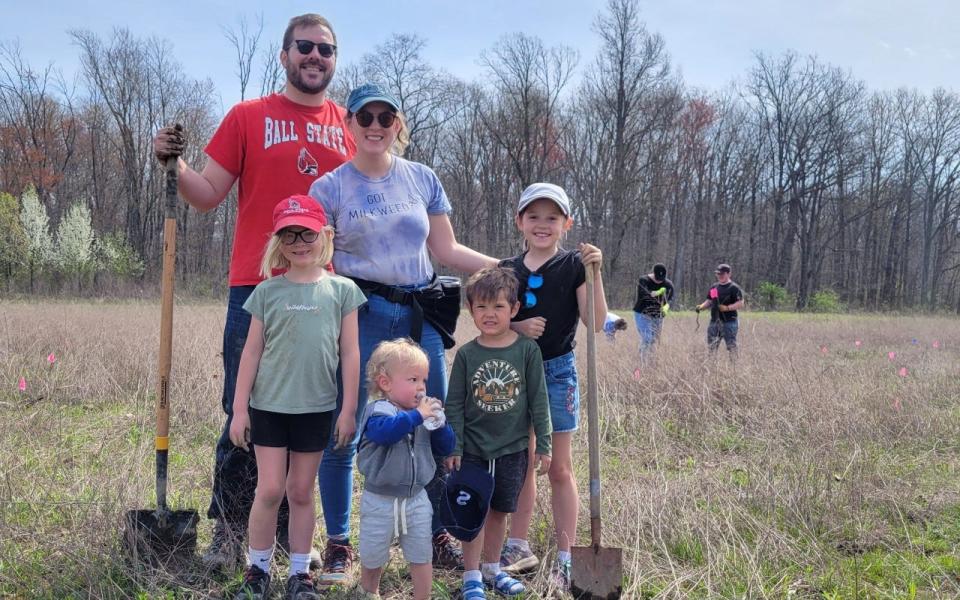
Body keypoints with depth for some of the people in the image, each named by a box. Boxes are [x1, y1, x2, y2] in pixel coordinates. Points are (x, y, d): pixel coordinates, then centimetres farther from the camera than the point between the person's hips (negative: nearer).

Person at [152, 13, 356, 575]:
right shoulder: (248, 117, 5)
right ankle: (229, 529, 14)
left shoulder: (350, 127, 12)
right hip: (257, 289, -2)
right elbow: (209, 194, 5)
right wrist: (174, 164, -11)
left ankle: (291, 529, 20)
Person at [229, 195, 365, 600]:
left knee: (302, 492, 10)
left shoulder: (342, 290, -1)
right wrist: (239, 408, 0)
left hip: (316, 408, 0)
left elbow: (350, 353, 0)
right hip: (268, 405, 0)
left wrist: (349, 411, -2)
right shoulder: (267, 292, 0)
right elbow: (252, 352, 2)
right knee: (270, 490, 1)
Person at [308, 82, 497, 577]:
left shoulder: (423, 179, 9)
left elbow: (445, 249, 11)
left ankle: (436, 536, 21)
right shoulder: (329, 188, 1)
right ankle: (339, 542, 17)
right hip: (360, 315, -3)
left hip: (420, 314, 3)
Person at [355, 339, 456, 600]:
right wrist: (416, 415, -38)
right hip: (380, 500, -4)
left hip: (416, 500, 4)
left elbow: (445, 448, 4)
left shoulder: (425, 412, 1)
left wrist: (439, 423, -13)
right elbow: (384, 431, -40)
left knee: (421, 556, 11)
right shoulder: (378, 410, -17)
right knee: (372, 555, 15)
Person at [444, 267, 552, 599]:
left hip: (513, 447, 1)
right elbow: (454, 405, -1)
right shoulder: (466, 354, -5)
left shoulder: (527, 349, -6)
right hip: (473, 448, -1)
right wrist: (453, 448, -3)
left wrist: (543, 445, -1)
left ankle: (492, 569, 31)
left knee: (499, 510, 13)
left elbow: (538, 400, -2)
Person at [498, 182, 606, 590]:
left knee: (559, 468, 3)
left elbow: (596, 323, -13)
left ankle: (565, 559, 12)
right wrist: (516, 327, -13)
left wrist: (594, 273, -22)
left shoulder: (573, 265, -5)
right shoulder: (508, 269, 5)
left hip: (557, 371, -4)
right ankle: (518, 547, 27)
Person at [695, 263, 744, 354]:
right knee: (711, 347, 7)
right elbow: (709, 301, 22)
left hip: (729, 322, -6)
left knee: (731, 347, -6)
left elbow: (740, 304, -10)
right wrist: (701, 306, 2)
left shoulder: (734, 288, -5)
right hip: (714, 322, 7)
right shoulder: (714, 287, 15)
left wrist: (727, 308, -23)